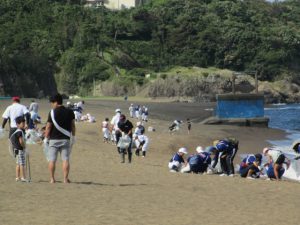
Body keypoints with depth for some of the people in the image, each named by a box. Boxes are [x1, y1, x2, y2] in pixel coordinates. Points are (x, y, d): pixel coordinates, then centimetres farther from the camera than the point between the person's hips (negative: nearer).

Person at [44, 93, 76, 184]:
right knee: (66, 159, 1)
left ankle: (52, 178, 6)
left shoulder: (52, 112, -7)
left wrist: (46, 138, 3)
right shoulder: (69, 112, 4)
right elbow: (73, 125, 9)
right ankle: (65, 178, -4)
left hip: (54, 139, -3)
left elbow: (48, 127, -7)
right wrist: (73, 137, 18)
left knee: (52, 160, 5)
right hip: (66, 139, 3)